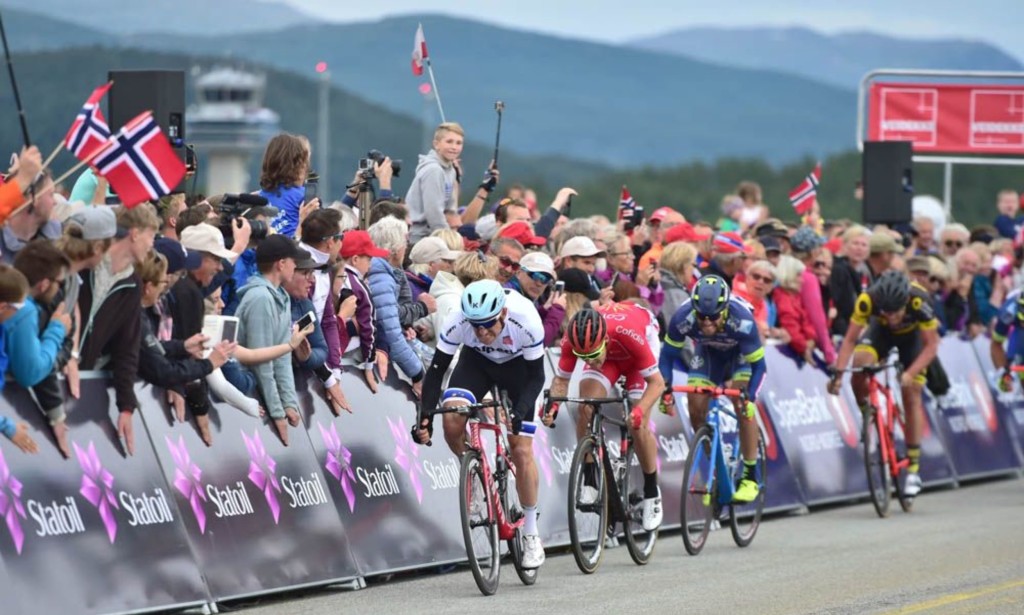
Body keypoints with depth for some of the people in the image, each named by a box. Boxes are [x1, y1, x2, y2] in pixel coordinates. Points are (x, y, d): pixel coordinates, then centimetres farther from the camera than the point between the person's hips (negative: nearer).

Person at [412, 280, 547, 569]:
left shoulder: (526, 322, -36)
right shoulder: (458, 322, -33)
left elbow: (537, 376, -24)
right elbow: (437, 369, -22)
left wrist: (520, 411, -40)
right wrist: (424, 415, -32)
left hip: (517, 366, -2)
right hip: (477, 361, 2)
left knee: (521, 451, -6)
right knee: (452, 421, -27)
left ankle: (531, 534, 9)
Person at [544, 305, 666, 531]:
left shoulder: (629, 333, -44)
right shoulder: (573, 339, -35)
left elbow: (657, 382, -36)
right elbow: (561, 379, -19)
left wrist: (640, 410, -52)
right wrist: (553, 405, -40)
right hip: (609, 356, 3)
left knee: (638, 424, -13)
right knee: (586, 408, -21)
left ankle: (652, 494, 6)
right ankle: (589, 481, -7)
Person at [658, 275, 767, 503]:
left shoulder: (741, 320, -41)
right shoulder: (683, 317, -35)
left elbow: (758, 365, -30)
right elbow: (668, 354, -19)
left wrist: (750, 398, -43)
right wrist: (665, 390, -31)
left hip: (741, 352, -3)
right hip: (707, 352, 3)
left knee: (743, 406, -21)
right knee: (696, 405, -10)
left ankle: (750, 477, -10)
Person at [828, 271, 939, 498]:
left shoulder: (919, 302, -40)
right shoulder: (868, 300, -37)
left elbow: (931, 346, -32)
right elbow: (850, 339, -29)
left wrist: (910, 373, -45)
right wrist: (838, 372, -41)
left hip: (912, 336, -1)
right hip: (881, 332, 1)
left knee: (912, 398, -6)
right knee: (860, 364, -29)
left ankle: (914, 469, 3)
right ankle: (867, 415, -1)